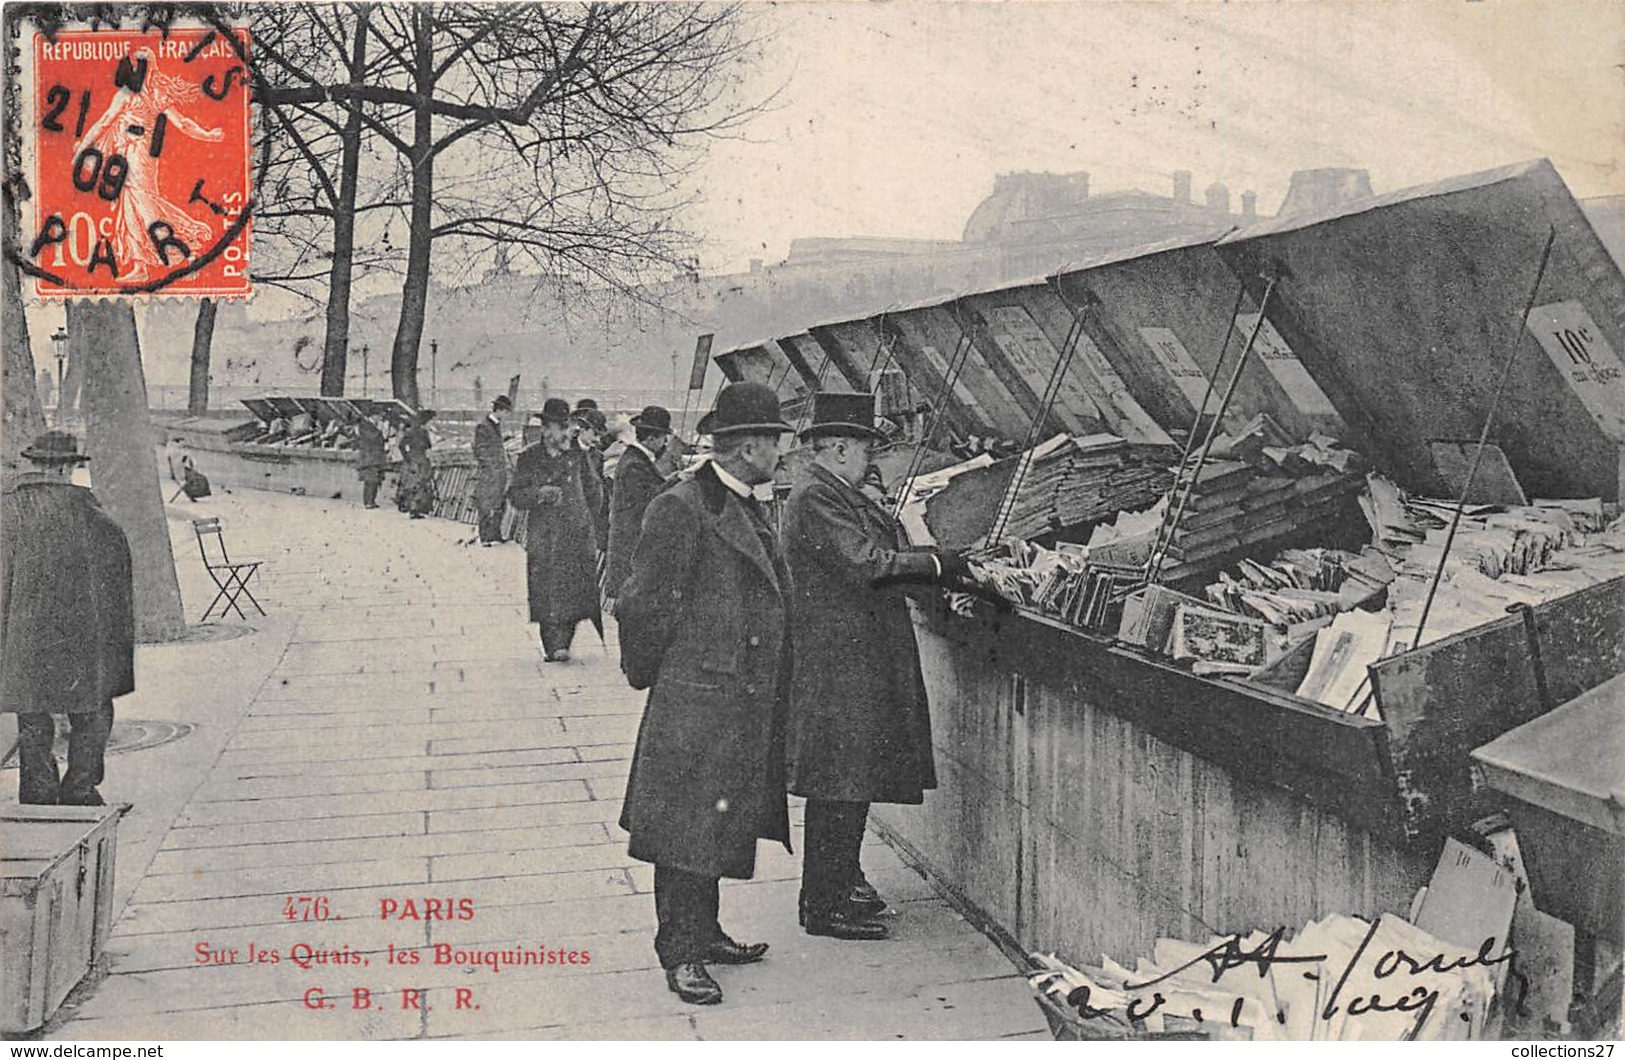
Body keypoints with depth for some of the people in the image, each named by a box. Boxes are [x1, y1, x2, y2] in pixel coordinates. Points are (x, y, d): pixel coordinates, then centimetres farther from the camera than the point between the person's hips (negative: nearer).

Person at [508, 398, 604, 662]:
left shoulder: (577, 456, 8)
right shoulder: (529, 459, 2)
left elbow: (591, 489, 20)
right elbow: (514, 496, 1)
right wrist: (539, 494, -16)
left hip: (576, 537, 2)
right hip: (543, 538, -2)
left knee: (575, 591, -4)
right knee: (547, 594, -4)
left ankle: (561, 643, 6)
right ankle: (553, 646, 3)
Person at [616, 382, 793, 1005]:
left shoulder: (748, 511, 15)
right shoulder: (681, 510, -15)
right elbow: (646, 604, -13)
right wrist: (646, 672, -3)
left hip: (748, 705, 9)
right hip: (694, 703, -9)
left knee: (718, 828, 16)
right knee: (685, 827, -2)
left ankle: (703, 933, 26)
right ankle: (680, 954, 7)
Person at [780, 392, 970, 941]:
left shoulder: (841, 494, 16)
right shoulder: (815, 498, -16)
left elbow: (872, 554, 14)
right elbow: (866, 562, -23)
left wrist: (939, 571, 5)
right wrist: (936, 564, -16)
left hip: (864, 656, 10)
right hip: (838, 659, -10)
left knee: (852, 777, 17)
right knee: (838, 781, -4)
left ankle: (842, 882, 29)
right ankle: (823, 905, 4)